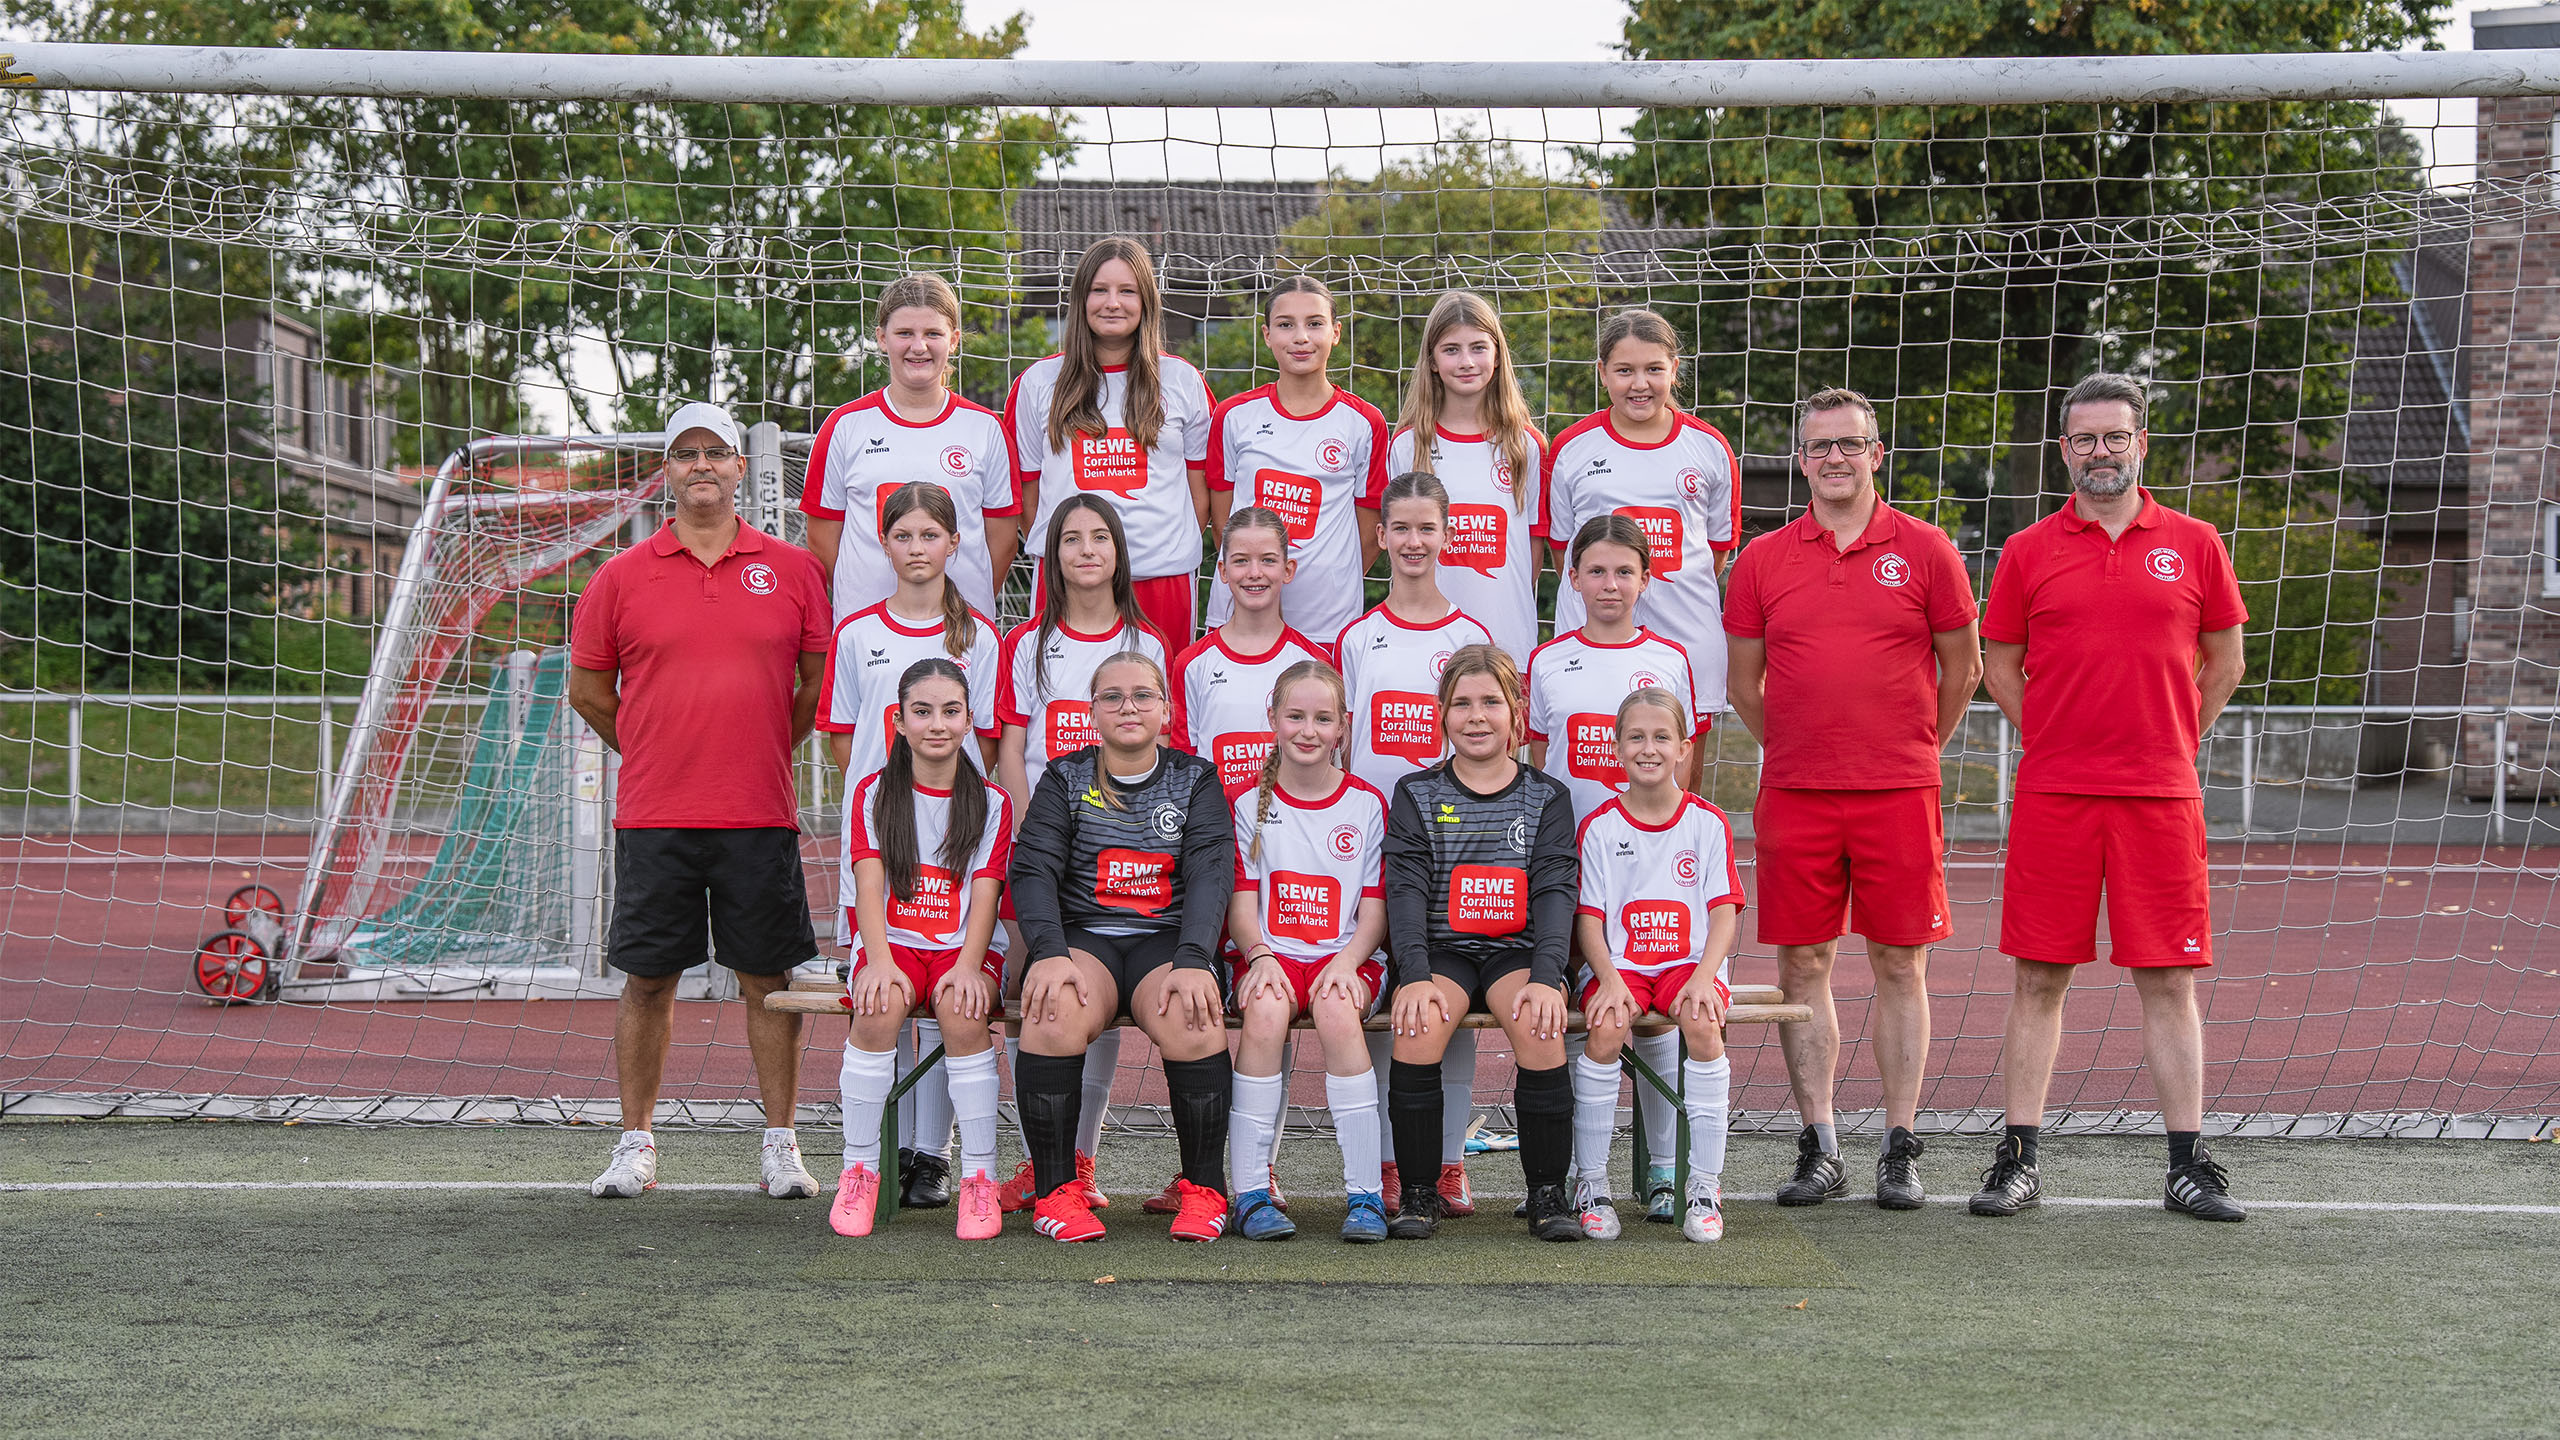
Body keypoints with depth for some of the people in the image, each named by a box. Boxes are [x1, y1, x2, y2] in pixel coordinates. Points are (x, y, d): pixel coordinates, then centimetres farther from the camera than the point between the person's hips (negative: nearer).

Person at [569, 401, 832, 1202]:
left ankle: (781, 1145, 12)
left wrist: (765, 753, 10)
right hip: (653, 814, 0)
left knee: (769, 979, 4)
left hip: (761, 813, 0)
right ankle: (635, 1144, 16)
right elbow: (588, 690, 12)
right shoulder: (622, 577, 5)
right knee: (647, 980, 5)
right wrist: (657, 755, 12)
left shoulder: (793, 570, 5)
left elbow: (819, 681, 12)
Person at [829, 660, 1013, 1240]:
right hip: (893, 944, 0)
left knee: (963, 1010, -33)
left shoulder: (992, 804, 9)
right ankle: (859, 1170, -20)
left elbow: (985, 894, -1)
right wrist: (880, 961, -19)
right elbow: (869, 886, -2)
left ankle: (979, 1179, -23)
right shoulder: (873, 794, 10)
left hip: (963, 950, 0)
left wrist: (968, 966, -19)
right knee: (879, 1008, -33)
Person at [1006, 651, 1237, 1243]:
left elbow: (1212, 875, -3)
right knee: (1055, 1011, -33)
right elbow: (1032, 870, -2)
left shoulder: (1196, 780, 10)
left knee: (1191, 1018, -33)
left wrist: (1192, 962, -21)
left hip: (1167, 938, 0)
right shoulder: (1065, 779, 10)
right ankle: (1055, 1191, -19)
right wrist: (1049, 952, -21)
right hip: (1081, 934, 0)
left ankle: (1205, 1190, -15)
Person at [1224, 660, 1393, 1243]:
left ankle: (1366, 1195, -30)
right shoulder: (1251, 806, 11)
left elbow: (1375, 905, 5)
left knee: (1337, 1010, -34)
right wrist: (1260, 956, -13)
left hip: (1344, 957, 0)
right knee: (1266, 1009, -33)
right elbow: (1241, 900, 6)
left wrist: (1347, 960, -12)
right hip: (1273, 954, 0)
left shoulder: (1367, 804, 10)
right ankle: (1251, 1191, -29)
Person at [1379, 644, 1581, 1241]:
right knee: (1419, 1025, -31)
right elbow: (1406, 890, -2)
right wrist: (1415, 976, -19)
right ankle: (1420, 1191, -15)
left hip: (1519, 949, 0)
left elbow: (1555, 892, -2)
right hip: (1441, 949, 0)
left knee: (1540, 1024, -31)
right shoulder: (1416, 794, 8)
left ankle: (1548, 1192, -15)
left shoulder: (1546, 798, 9)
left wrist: (1546, 977, -19)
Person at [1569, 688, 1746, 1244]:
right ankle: (1590, 1182, -17)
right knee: (1605, 1029, -31)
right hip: (1619, 963, 0)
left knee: (1703, 1023, -31)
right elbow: (1589, 917, 1)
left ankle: (1705, 1184, -21)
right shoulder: (1598, 826, 5)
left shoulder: (1708, 822, 6)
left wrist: (1703, 977, -16)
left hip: (1690, 961, 0)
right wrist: (1610, 979, -16)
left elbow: (1724, 912, 1)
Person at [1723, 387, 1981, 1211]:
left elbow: (1962, 668, 10)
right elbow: (1743, 680, 14)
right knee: (1803, 966, 3)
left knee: (1900, 966, 2)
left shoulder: (1925, 550, 2)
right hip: (1793, 794, 2)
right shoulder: (1762, 560, 6)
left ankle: (1900, 1151, 11)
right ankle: (1818, 1149, 12)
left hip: (1900, 794, -1)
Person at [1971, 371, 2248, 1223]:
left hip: (2161, 796, 0)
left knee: (2168, 982, 3)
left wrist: (2172, 741, 10)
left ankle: (2187, 1166, 11)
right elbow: (1999, 666, 12)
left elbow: (2223, 659, 14)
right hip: (2051, 794, 0)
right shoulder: (2028, 552, 6)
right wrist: (2051, 743, 6)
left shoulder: (2193, 544, 6)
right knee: (2039, 978, 3)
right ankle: (2018, 1160, 10)